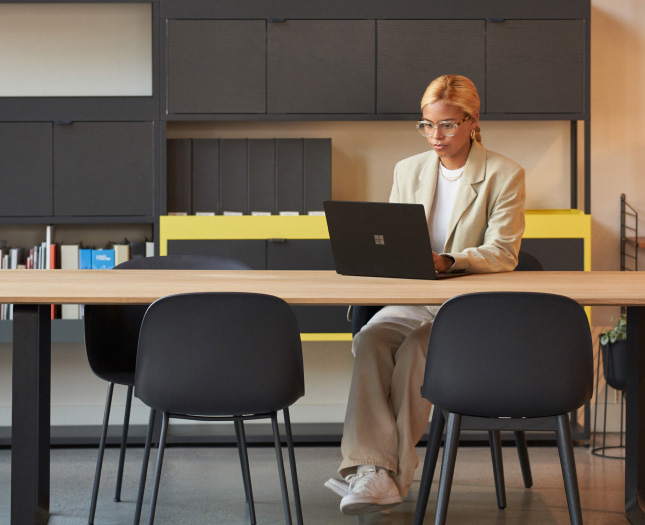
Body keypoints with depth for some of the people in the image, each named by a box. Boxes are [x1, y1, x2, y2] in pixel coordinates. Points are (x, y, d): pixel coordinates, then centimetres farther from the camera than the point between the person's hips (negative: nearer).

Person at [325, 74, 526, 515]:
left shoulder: (505, 175, 0)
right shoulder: (408, 170, 15)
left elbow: (502, 254, -8)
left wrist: (446, 261, -26)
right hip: (411, 302, 4)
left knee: (415, 346, -34)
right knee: (371, 339, -29)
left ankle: (392, 473, -30)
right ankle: (373, 469, -42)